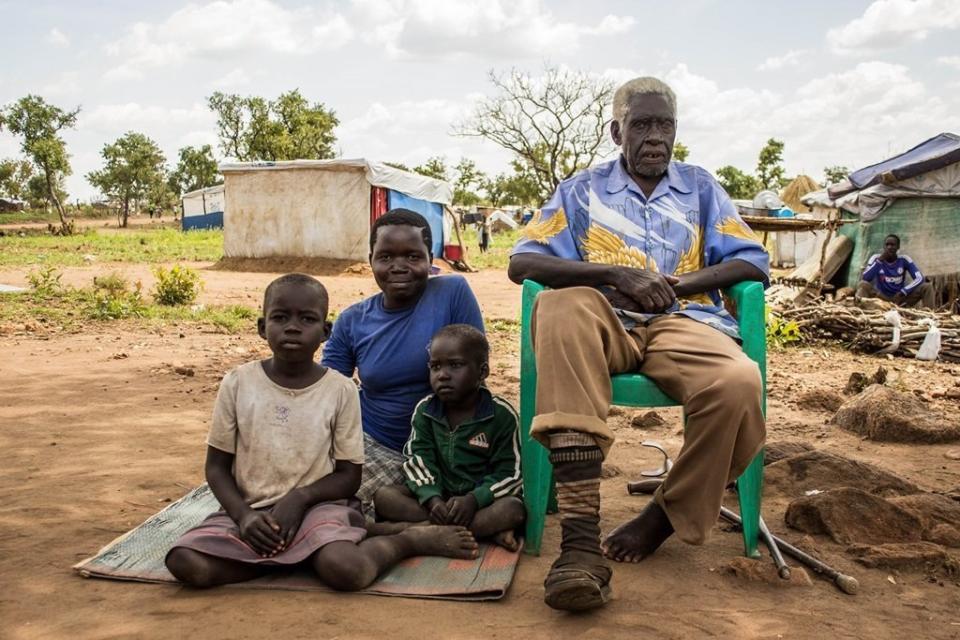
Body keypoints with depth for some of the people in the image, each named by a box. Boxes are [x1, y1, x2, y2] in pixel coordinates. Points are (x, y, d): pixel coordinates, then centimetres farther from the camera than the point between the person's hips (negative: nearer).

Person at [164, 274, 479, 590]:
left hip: (317, 504, -3)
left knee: (346, 570, -34)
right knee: (185, 562, -25)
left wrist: (300, 498, -16)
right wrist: (243, 515, -13)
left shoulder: (341, 390, -3)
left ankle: (412, 539, -3)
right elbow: (216, 466, 5)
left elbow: (349, 475, 1)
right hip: (250, 509, 3)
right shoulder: (238, 383, -1)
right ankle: (293, 557, -8)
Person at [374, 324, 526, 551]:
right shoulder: (425, 410, 0)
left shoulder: (502, 414, -10)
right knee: (383, 496, -21)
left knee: (513, 510, -33)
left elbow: (510, 473, -11)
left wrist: (474, 499, -26)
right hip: (437, 495, 4)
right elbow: (417, 460, -4)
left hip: (483, 498, -3)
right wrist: (432, 498, -23)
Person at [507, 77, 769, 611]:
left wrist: (677, 282, -6)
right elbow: (522, 262, 5)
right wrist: (617, 274, -9)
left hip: (685, 322, 1)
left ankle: (665, 518, -8)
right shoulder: (582, 190, 18)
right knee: (563, 309, -38)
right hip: (607, 324, 0)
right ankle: (580, 536, -43)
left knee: (739, 384, -35)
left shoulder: (701, 186, 22)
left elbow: (754, 262, 13)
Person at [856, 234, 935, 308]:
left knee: (927, 287, -17)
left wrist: (902, 293, -23)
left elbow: (919, 278, -12)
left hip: (901, 298, 2)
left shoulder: (904, 260, -4)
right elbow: (865, 279, -20)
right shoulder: (876, 258, -6)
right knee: (863, 285, -29)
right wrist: (879, 260, -24)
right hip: (882, 297, -2)